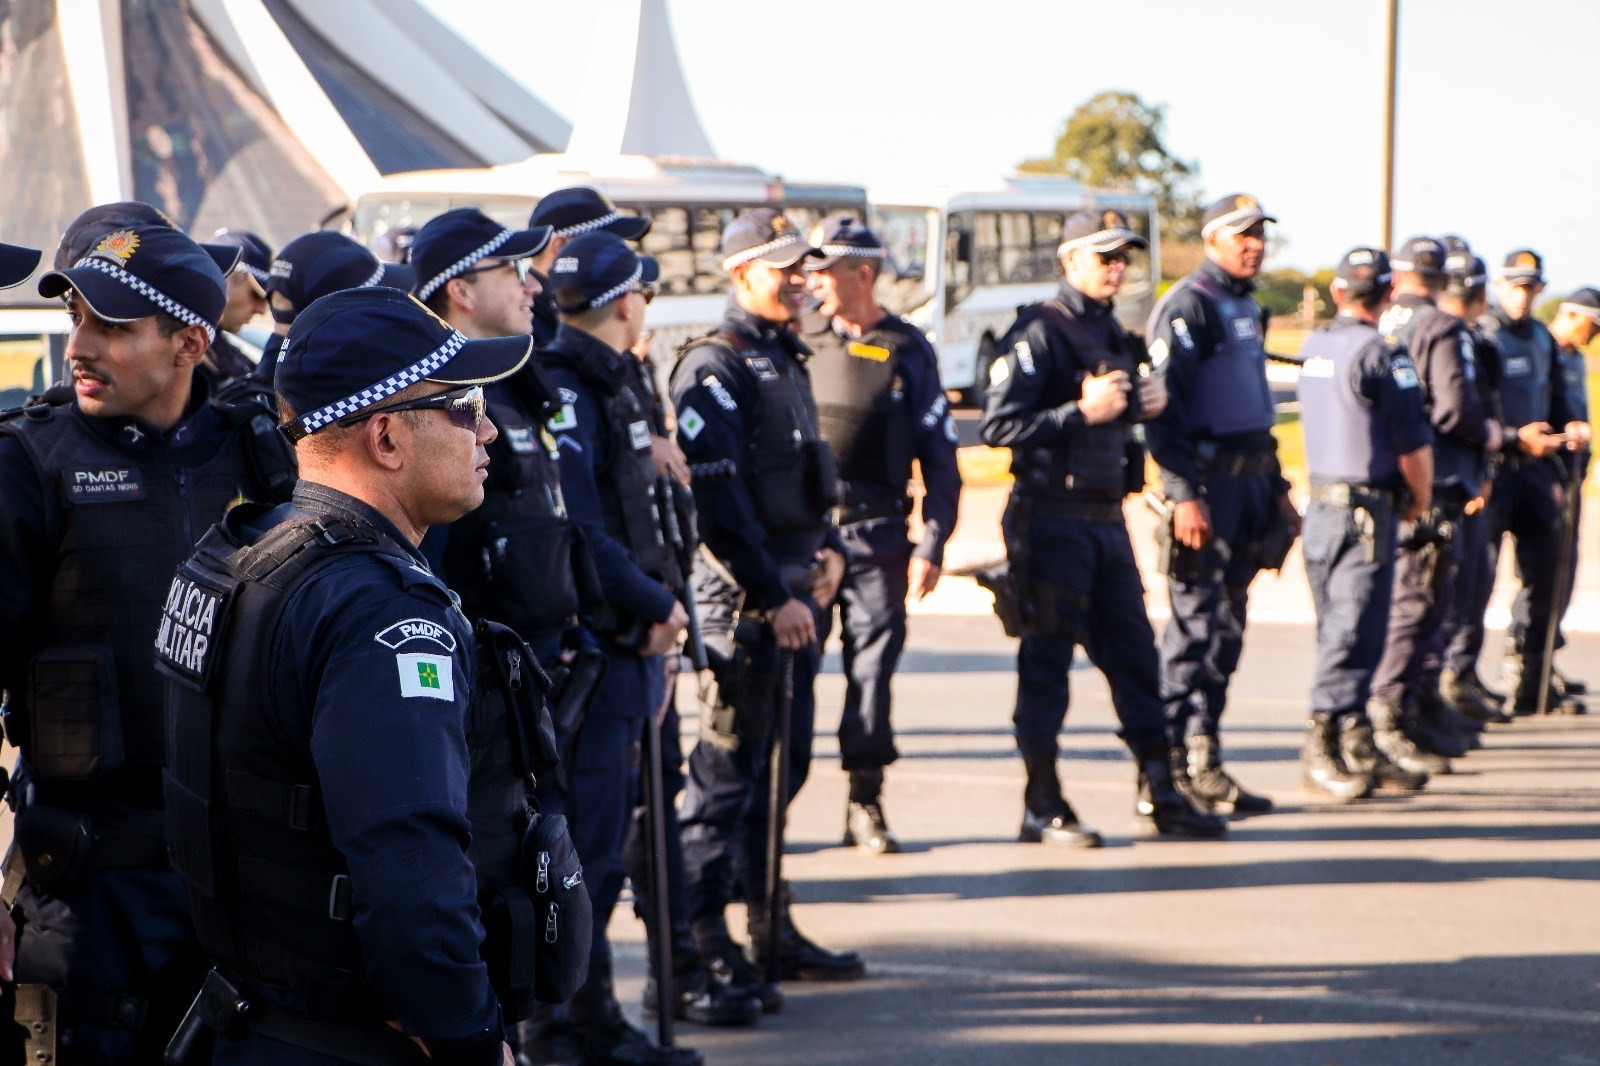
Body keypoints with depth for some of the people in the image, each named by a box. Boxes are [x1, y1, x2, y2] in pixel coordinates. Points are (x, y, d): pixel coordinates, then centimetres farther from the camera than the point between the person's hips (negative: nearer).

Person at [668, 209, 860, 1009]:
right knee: (728, 766, -6)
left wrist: (829, 545, 10)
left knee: (783, 762, 14)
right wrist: (772, 596, -20)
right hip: (743, 597, -9)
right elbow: (716, 499, -19)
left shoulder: (786, 358, 17)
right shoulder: (715, 367, -12)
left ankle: (769, 927, 23)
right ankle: (702, 943, -2)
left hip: (794, 590, 9)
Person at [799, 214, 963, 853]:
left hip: (877, 530, 0)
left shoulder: (907, 350, 6)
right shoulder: (798, 341, 8)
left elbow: (939, 456, 6)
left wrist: (933, 543, -1)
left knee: (873, 663, 0)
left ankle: (865, 801, 9)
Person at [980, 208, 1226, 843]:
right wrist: (1083, 412, -21)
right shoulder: (1040, 332, -9)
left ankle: (1161, 795, 15)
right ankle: (1042, 808, 5)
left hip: (1106, 520, 8)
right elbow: (999, 426, -16)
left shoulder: (1112, 334, 17)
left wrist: (1142, 405, 7)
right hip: (1052, 519, -8)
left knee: (1134, 653, 9)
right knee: (1046, 661, -2)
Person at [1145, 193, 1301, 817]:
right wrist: (1184, 495, -24)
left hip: (1249, 484, 9)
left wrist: (1276, 486, 23)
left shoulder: (1245, 308, 19)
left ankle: (1200, 759, 15)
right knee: (1198, 625, -7)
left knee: (1226, 628, 10)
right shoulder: (1187, 307, -11)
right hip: (1206, 486, -9)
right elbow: (1164, 407, -18)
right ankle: (1185, 764, -4)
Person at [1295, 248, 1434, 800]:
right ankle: (1322, 748, -8)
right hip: (1366, 512, -8)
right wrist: (1419, 501, 5)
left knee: (1339, 627, 11)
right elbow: (1413, 445, -12)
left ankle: (1359, 746, 17)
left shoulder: (1311, 349, 10)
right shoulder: (1381, 355, -13)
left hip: (1320, 502, 8)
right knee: (1355, 631, -6)